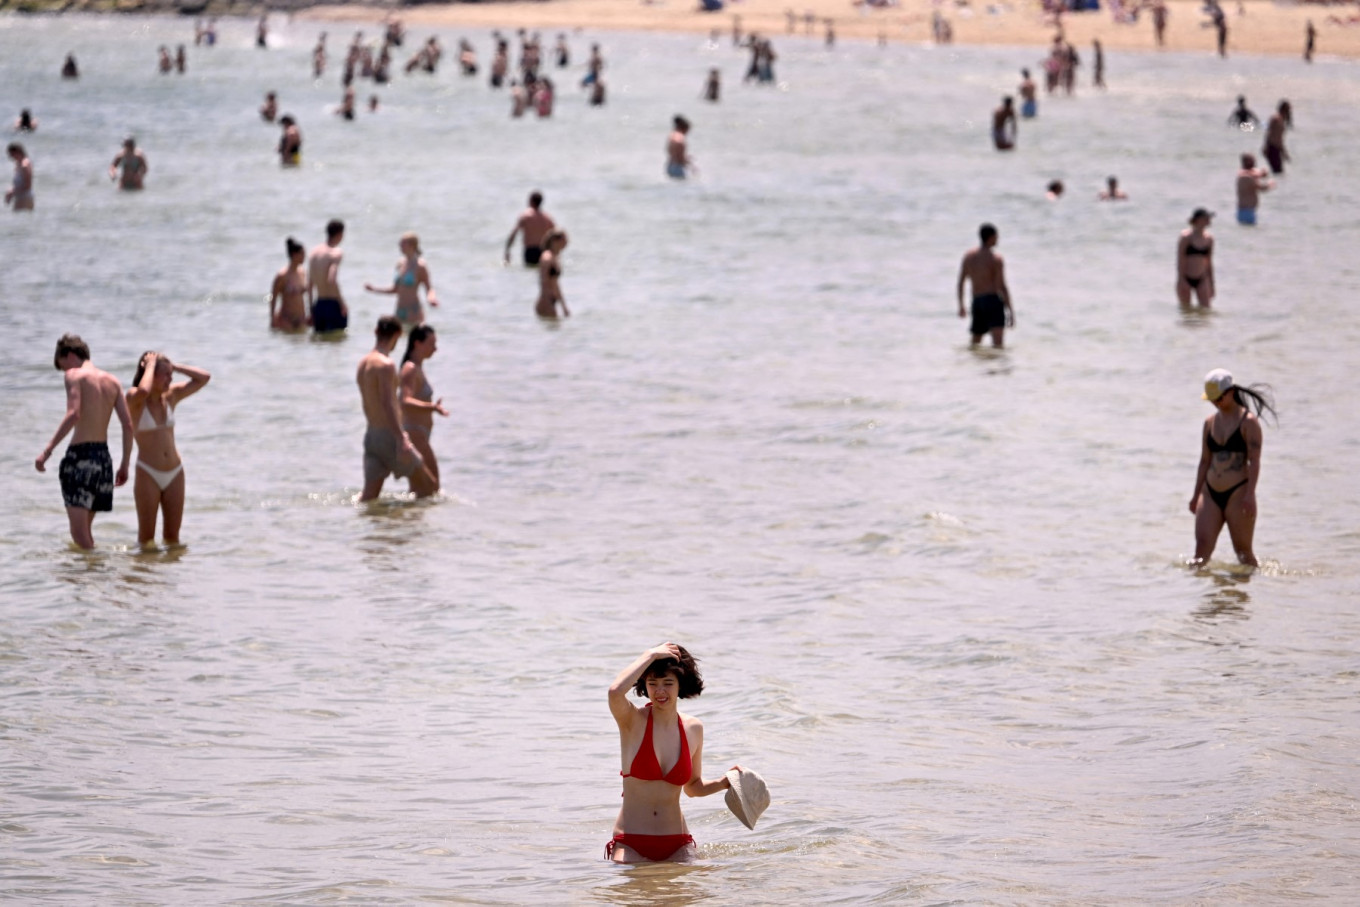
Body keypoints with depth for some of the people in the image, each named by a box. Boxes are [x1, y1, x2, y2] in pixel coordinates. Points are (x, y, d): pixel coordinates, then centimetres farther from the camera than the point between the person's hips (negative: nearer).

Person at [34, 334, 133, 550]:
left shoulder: (75, 375, -3)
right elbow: (128, 425, 9)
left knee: (79, 530, -9)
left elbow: (73, 414, -19)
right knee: (85, 527, 18)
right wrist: (124, 465, 15)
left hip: (81, 453, -7)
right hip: (103, 456, 7)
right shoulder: (112, 381, 15)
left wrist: (48, 450, -19)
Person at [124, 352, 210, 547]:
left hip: (174, 473, 5)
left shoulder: (171, 396, 8)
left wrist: (174, 367, 2)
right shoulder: (135, 399, -6)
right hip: (148, 474, -5)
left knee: (172, 535, 7)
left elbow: (203, 378, 8)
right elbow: (143, 391, -31)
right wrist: (150, 365, -15)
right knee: (146, 536, -1)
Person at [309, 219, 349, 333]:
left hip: (318, 304, 7)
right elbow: (332, 280, -23)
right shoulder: (336, 253, -11)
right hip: (333, 305, -7)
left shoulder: (315, 250, 9)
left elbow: (310, 282, 11)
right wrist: (342, 304, -17)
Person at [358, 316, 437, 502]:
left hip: (371, 435, 8)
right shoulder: (386, 365, -15)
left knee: (368, 496, 5)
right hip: (389, 436, -8)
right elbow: (388, 405, -24)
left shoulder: (363, 363, 12)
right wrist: (402, 441, -28)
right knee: (428, 486, 5)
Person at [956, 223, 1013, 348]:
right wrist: (1010, 311, -6)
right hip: (993, 300, -6)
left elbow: (960, 282, 14)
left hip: (976, 302, 6)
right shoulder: (996, 260, -5)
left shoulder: (968, 256, 11)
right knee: (998, 343, -20)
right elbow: (1002, 287, -9)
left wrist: (961, 306, 25)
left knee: (975, 344, 19)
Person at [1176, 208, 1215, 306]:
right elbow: (1180, 261, -8)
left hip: (1201, 281, 4)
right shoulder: (1186, 237, -9)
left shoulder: (1209, 238, 5)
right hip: (1186, 279, -4)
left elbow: (1209, 262, 12)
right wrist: (1181, 280, -13)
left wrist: (1211, 284, 14)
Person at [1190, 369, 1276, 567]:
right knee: (1202, 546, -8)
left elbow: (1254, 461, -10)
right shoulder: (1210, 422, 13)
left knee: (1243, 550, 2)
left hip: (1237, 493, -5)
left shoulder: (1248, 422, -4)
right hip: (1211, 494, 5)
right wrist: (1196, 495, 15)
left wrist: (1250, 495, -19)